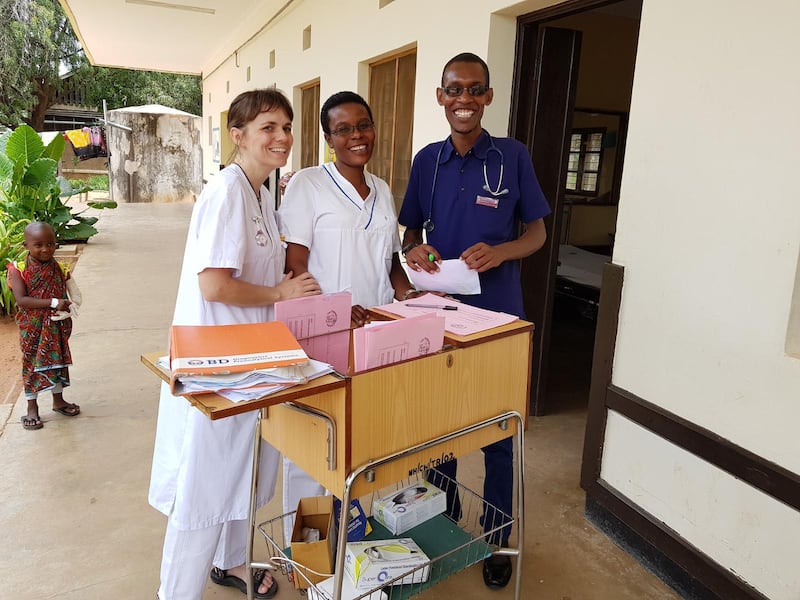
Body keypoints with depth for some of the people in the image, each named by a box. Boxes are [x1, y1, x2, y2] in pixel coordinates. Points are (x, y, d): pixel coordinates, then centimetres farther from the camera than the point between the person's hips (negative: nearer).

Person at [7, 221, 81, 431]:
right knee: (32, 363, 8)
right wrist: (53, 303, -29)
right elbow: (21, 299, -23)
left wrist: (66, 308, -7)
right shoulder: (19, 270, -14)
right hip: (32, 327, -4)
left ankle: (58, 400, 34)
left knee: (57, 360, 16)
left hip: (57, 326, 4)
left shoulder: (59, 269, -2)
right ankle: (32, 407, 22)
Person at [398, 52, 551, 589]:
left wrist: (500, 252, -21)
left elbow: (537, 232, -1)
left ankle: (497, 538, 31)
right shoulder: (427, 160, 4)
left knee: (497, 434, 8)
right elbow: (412, 229, 11)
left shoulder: (513, 156, -4)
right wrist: (414, 251, -12)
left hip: (497, 315, -3)